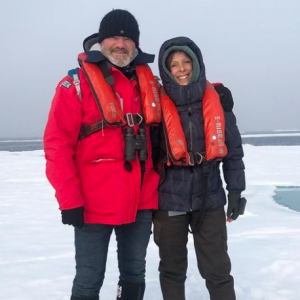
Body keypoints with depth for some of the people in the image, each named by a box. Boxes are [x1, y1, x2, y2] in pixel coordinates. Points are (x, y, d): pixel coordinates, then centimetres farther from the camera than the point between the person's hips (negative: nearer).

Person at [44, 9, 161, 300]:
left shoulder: (146, 80, 8)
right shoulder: (77, 83, -7)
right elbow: (57, 145, -10)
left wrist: (158, 185, 12)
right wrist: (70, 199, -15)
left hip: (141, 201, 5)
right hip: (95, 203, -5)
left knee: (134, 275, 17)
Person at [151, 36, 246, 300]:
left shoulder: (217, 99, -3)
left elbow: (233, 149, 4)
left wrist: (235, 189, 1)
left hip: (209, 197, 1)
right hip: (169, 200, -1)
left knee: (218, 269, 6)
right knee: (172, 268, 14)